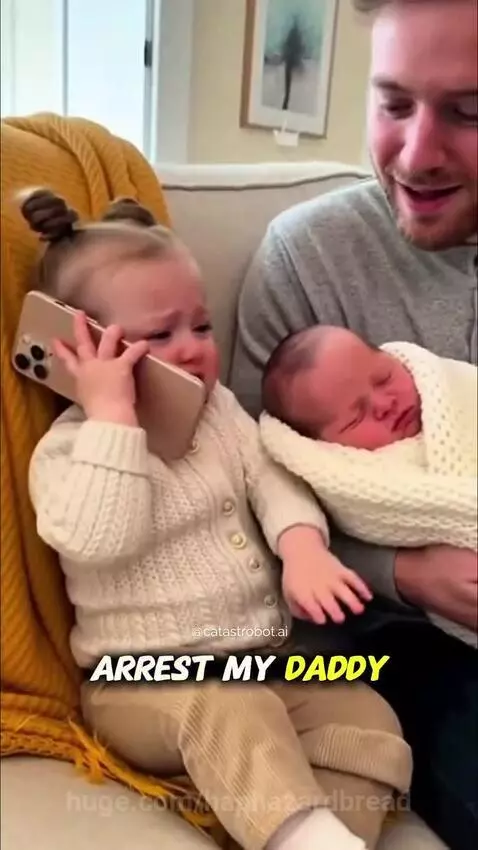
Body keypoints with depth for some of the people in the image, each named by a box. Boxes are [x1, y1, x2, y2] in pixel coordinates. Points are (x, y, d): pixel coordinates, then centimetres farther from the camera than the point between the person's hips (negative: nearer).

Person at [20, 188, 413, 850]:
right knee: (230, 713, -36)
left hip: (267, 653, 6)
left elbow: (272, 478, 2)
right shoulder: (68, 447, -9)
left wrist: (303, 544, -19)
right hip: (145, 680, -5)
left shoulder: (220, 408, 9)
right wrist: (113, 415, -27)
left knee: (369, 722, -13)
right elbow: (101, 540, -26)